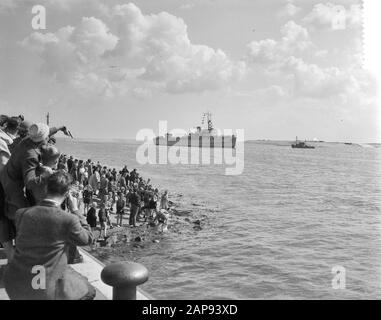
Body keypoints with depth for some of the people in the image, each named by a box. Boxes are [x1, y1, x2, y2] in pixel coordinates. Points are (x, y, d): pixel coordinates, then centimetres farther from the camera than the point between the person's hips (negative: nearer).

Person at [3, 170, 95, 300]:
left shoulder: (20, 214, -7)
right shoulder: (69, 220, -18)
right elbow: (87, 239, 2)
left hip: (15, 285, 5)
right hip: (45, 291, -4)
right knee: (88, 292, 21)